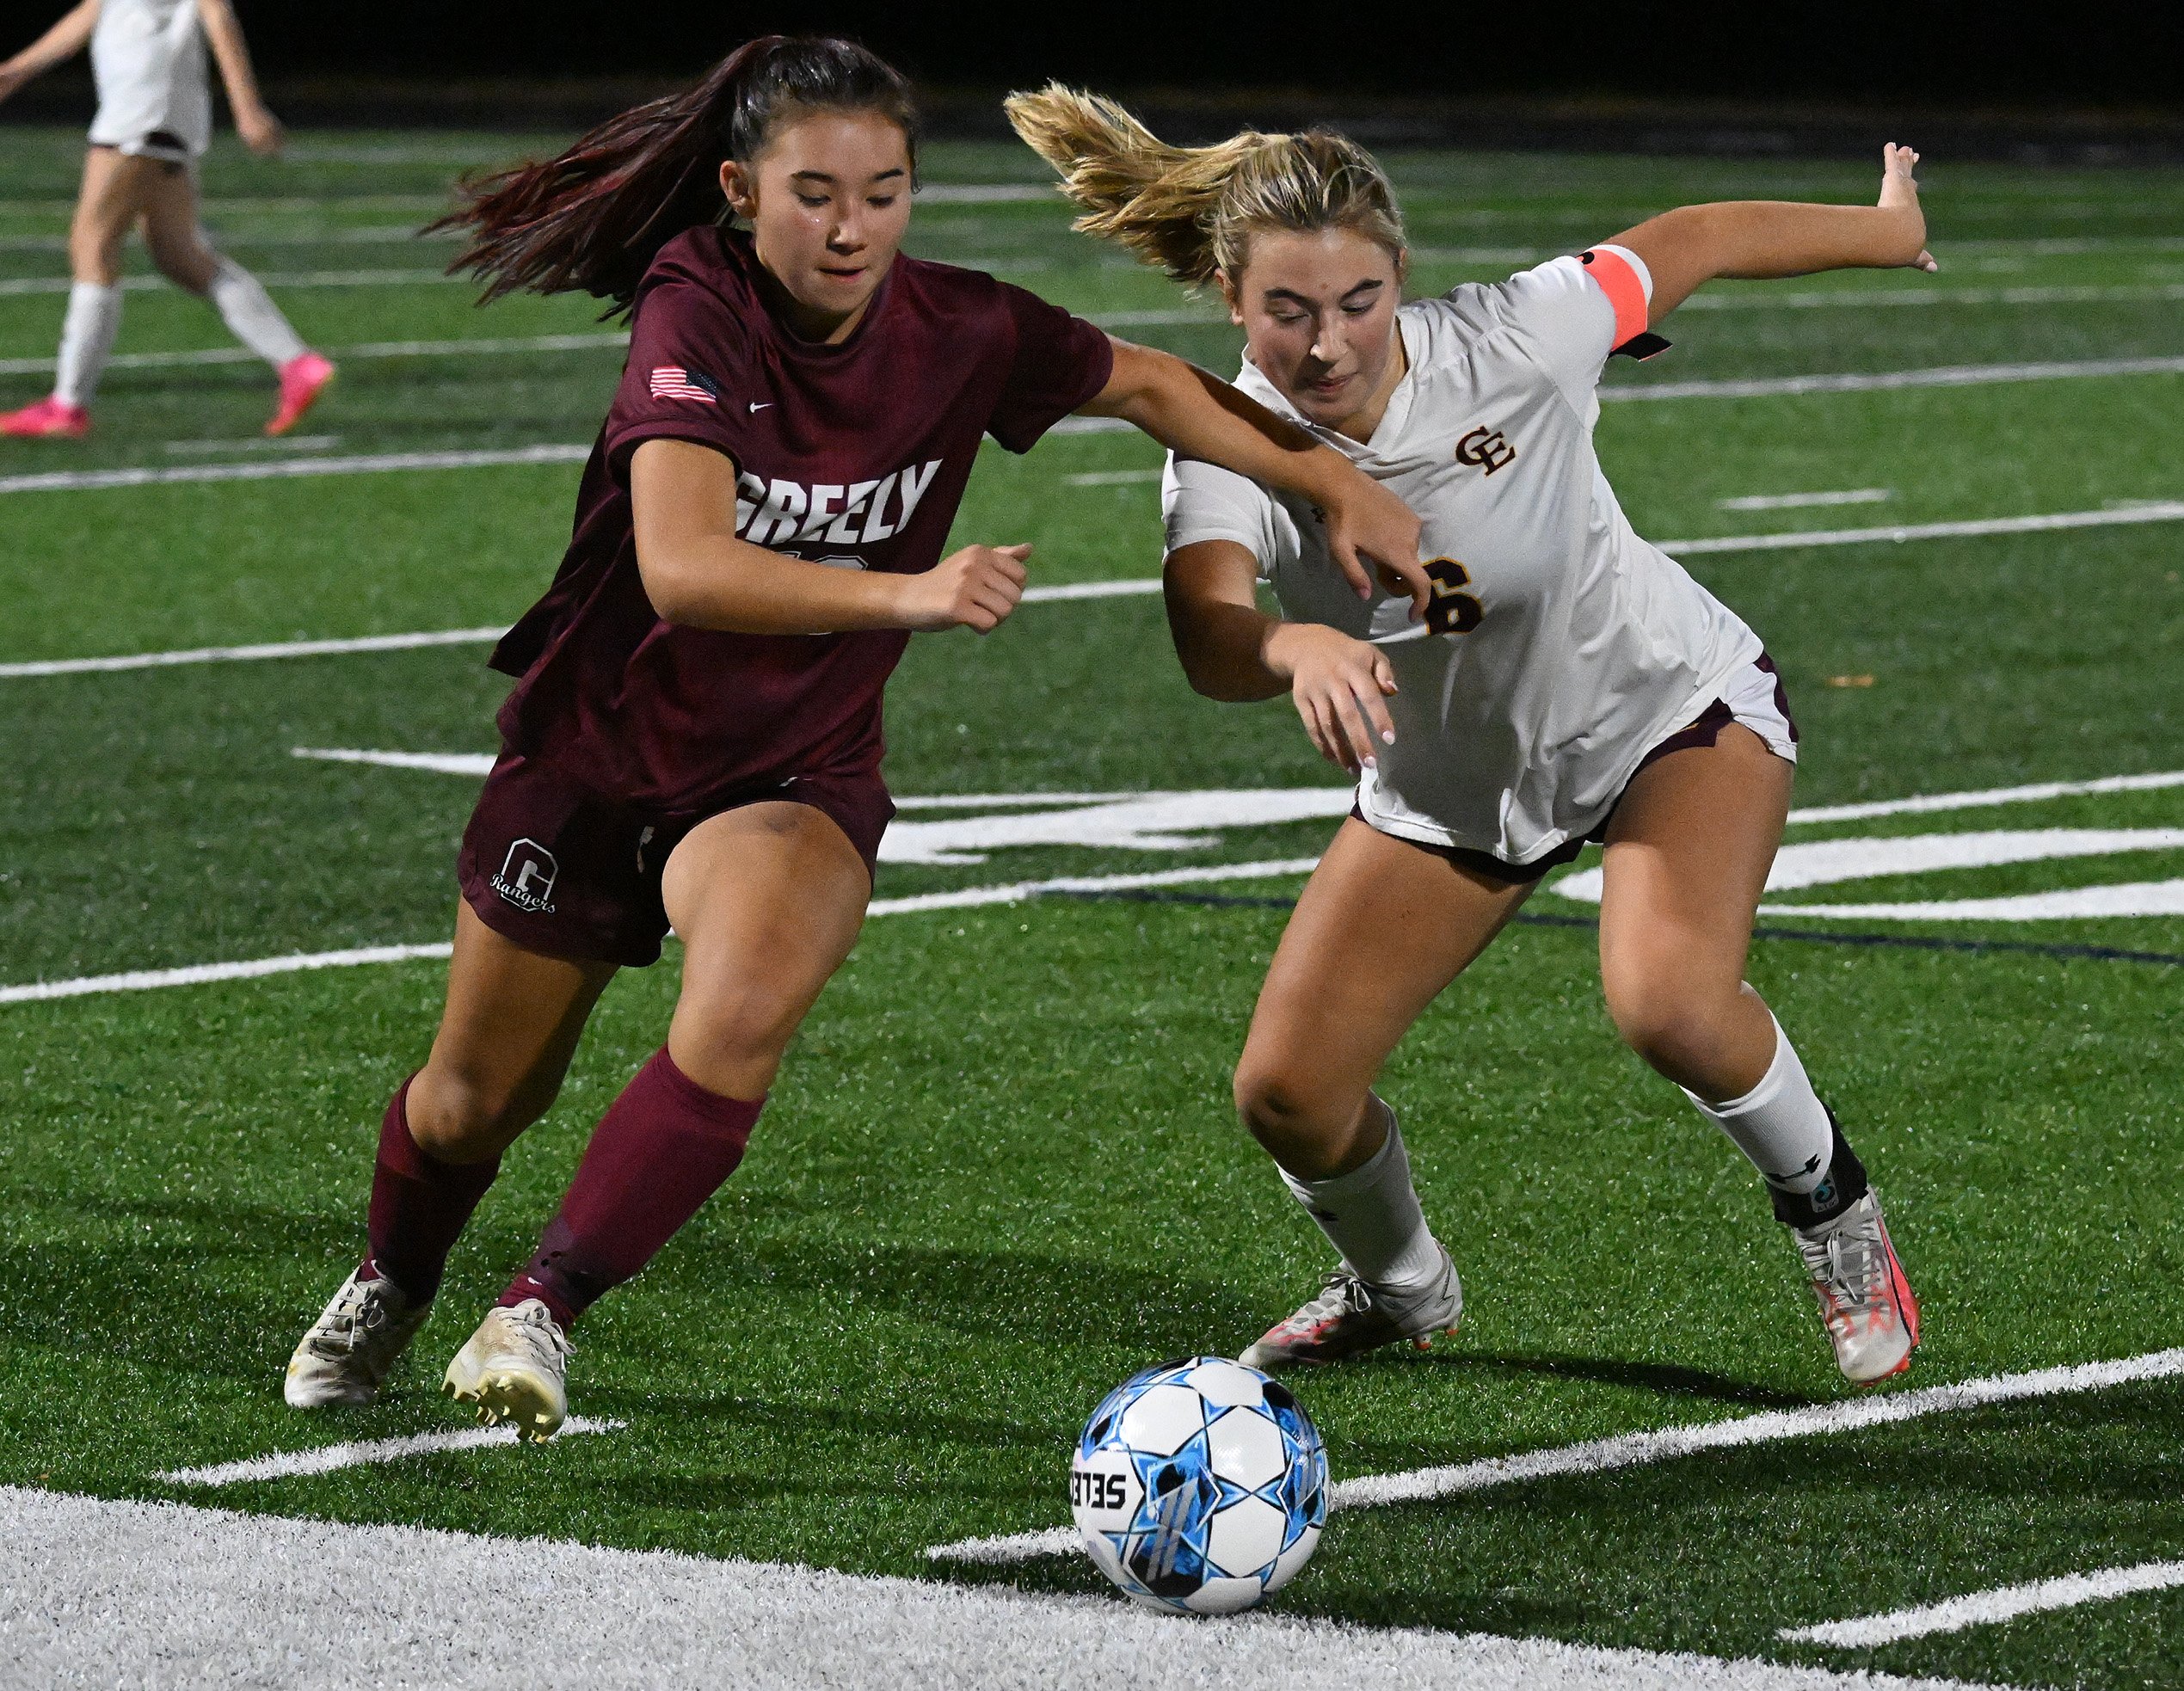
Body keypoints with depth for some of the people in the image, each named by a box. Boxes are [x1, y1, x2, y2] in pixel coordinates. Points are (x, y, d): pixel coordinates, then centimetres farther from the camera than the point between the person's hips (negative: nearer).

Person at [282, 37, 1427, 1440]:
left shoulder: (958, 330, -13)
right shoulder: (699, 313, -25)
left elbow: (1148, 386, 7)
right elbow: (681, 567, -40)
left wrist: (1338, 484, -2)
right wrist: (911, 596, -51)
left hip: (797, 773, 2)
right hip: (600, 744, -1)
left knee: (741, 1024, -30)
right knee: (476, 1101, 13)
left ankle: (544, 1313, -16)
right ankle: (388, 1295, 46)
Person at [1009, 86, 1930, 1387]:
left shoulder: (1513, 343, -28)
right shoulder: (1229, 444, -25)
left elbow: (1698, 241, -10)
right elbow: (1209, 639, -45)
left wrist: (1895, 227, 6)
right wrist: (1301, 649, -69)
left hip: (1674, 705, -3)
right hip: (1446, 778, 3)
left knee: (1668, 1000, -31)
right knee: (1288, 1091, -4)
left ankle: (1831, 1208, 0)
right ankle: (1402, 1291, 30)